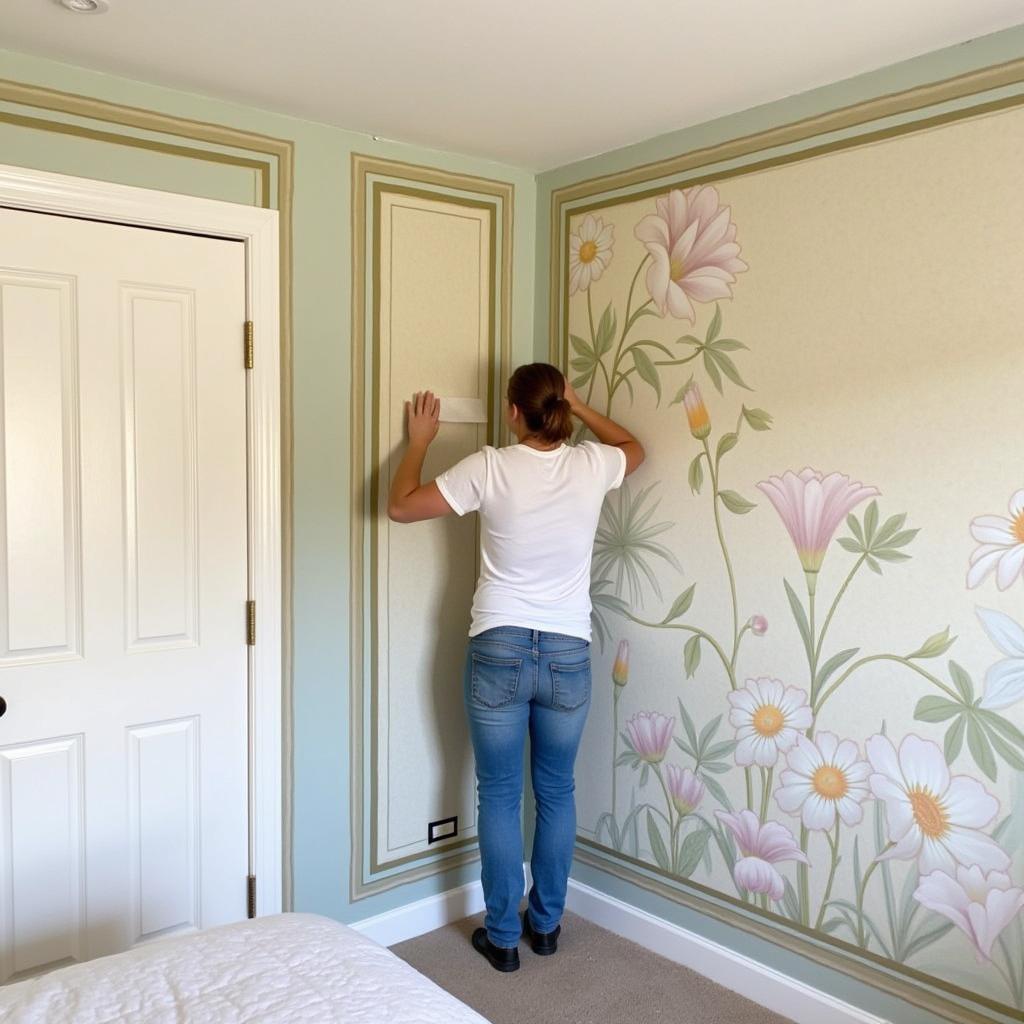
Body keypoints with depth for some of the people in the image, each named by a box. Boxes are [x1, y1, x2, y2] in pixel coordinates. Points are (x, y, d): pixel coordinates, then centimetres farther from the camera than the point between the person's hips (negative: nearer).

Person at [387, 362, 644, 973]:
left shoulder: (490, 467, -9)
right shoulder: (591, 465, -2)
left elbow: (401, 506, -3)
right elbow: (636, 449, 22)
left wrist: (420, 440, 10)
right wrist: (581, 406, 24)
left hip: (500, 651, -2)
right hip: (568, 655, 2)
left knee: (500, 795, 12)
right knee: (557, 793, 18)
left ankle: (503, 936, 22)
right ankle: (547, 924, 31)